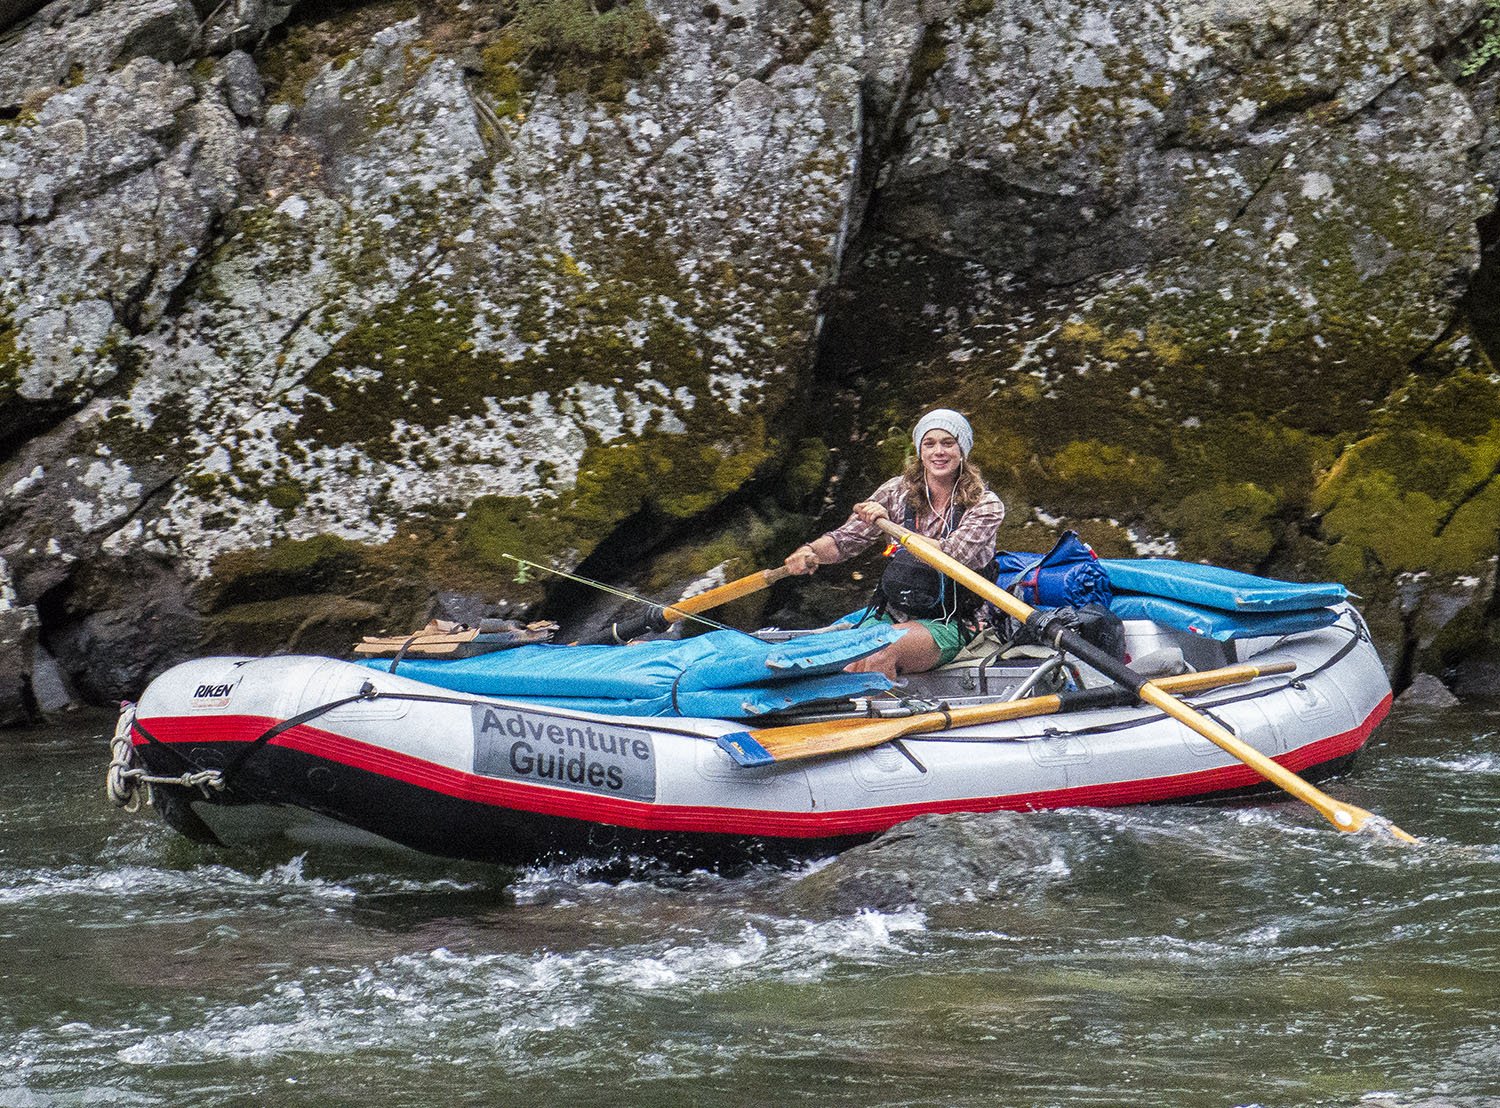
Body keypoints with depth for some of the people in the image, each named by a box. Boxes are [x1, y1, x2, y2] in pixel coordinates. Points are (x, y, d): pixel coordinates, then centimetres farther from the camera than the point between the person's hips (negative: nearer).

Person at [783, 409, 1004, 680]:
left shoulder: (985, 505, -3)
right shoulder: (899, 491, 8)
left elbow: (951, 557, -20)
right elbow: (847, 539, 3)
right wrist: (811, 551, -19)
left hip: (947, 626, -4)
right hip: (890, 614, 4)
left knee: (882, 655, -34)